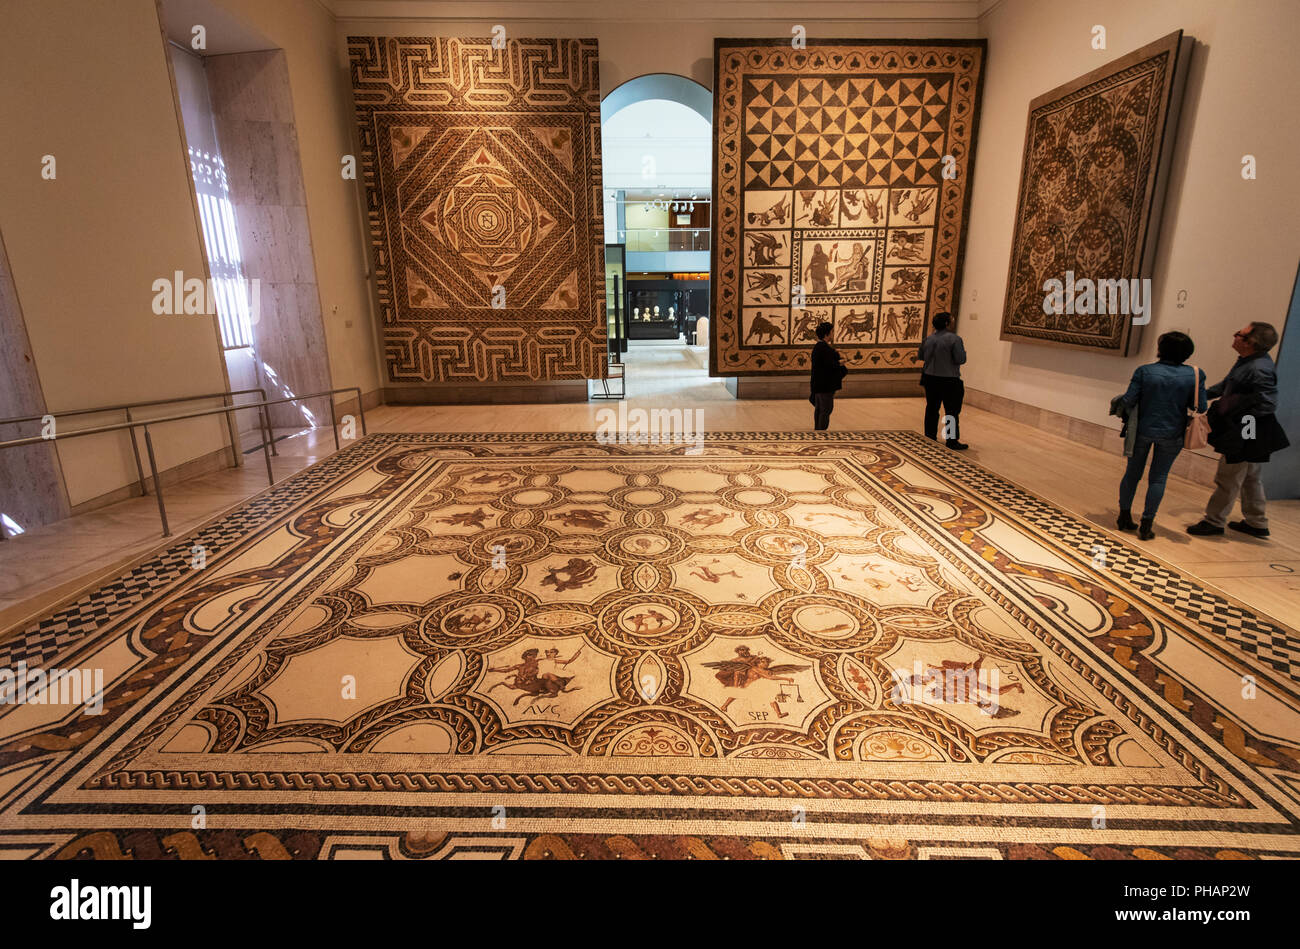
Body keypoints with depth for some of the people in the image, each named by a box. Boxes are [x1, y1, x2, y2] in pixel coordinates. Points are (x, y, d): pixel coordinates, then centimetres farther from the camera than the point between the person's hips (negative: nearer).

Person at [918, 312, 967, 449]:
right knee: (952, 411, 1)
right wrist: (963, 351, 3)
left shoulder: (928, 338, 3)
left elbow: (920, 356, 14)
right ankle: (952, 441, 3)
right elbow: (960, 359, -16)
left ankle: (930, 436, 23)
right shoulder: (954, 338, -14)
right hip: (949, 380, -5)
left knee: (932, 408, 16)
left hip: (930, 378, 6)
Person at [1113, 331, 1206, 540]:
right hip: (1171, 434, 0)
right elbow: (1201, 407, -5)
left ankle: (1124, 517, 22)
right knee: (1158, 478, 9)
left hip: (1142, 430, 0)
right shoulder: (1195, 375, -7)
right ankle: (1146, 525, 9)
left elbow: (1128, 401, -13)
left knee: (1132, 473, 14)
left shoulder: (1144, 371, -11)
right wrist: (1179, 402, 12)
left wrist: (1119, 400, 8)